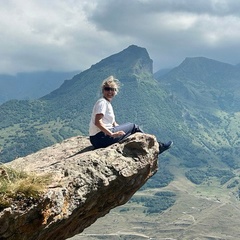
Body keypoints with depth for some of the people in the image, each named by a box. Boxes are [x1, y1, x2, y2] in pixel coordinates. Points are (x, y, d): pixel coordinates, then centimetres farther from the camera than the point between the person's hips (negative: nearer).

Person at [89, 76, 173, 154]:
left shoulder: (107, 103, 19)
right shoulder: (102, 102, -11)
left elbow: (114, 123, 21)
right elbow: (97, 122, -24)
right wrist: (112, 134, -27)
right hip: (100, 138, -10)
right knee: (133, 127, 1)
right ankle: (157, 146, 12)